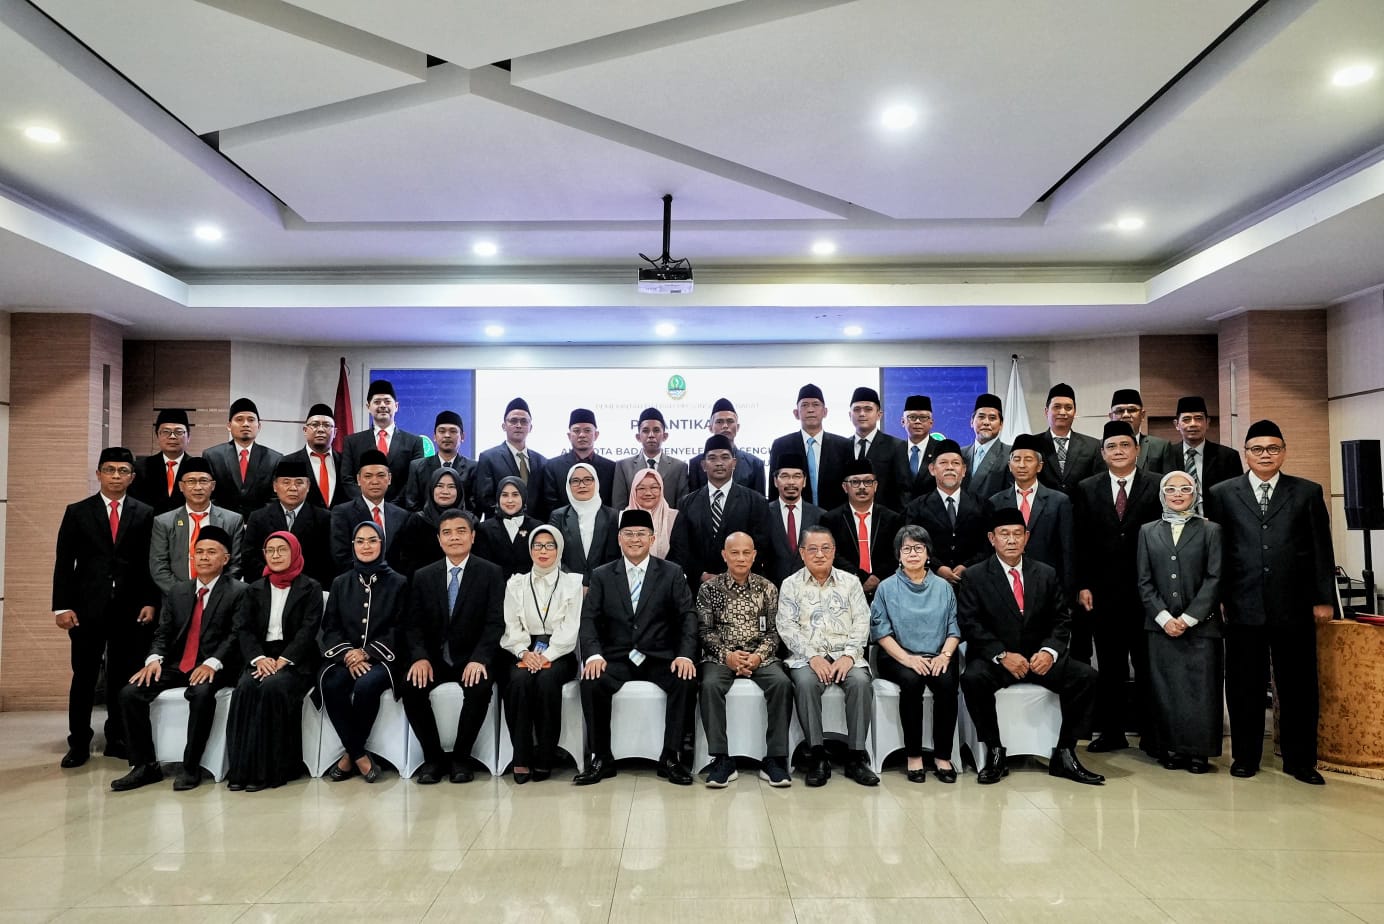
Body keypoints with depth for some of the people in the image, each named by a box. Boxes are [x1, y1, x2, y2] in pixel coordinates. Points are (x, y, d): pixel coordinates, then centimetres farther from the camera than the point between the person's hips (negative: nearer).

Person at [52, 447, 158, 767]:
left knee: (123, 677, 6)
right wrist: (62, 606, -4)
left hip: (131, 608, 0)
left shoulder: (145, 514, 6)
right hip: (88, 607, 0)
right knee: (84, 676, 5)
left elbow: (151, 563, 5)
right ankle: (79, 744, 15)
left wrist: (151, 602, -3)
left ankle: (117, 739, 18)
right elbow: (64, 563, 3)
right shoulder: (77, 512, 6)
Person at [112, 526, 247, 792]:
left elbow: (236, 635, -10)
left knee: (201, 693, -35)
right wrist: (154, 659, -9)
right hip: (176, 666, 6)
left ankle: (190, 767, -20)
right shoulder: (176, 592, 16)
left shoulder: (238, 592, -1)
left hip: (212, 669, -6)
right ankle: (146, 765, -3)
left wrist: (212, 663, -25)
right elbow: (163, 632, 12)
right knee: (130, 693, -14)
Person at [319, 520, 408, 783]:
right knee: (330, 686, -30)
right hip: (345, 656, 3)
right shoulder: (340, 583, 15)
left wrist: (367, 652, -13)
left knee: (366, 686, -34)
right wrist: (348, 654, -11)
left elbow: (399, 629, 1)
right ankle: (360, 756, -16)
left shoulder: (398, 582, 6)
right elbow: (330, 627, 9)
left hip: (381, 657, -3)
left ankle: (350, 754, -10)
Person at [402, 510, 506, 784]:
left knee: (480, 687, -31)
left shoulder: (491, 573, -1)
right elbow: (414, 624, 2)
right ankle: (432, 756, -5)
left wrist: (479, 659, -24)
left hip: (472, 658, -2)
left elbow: (495, 622, -9)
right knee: (411, 687, -25)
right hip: (433, 657, 3)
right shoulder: (423, 576, 8)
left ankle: (460, 757, -10)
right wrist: (420, 657, -17)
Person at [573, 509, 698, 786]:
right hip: (616, 658, 1)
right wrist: (594, 654, -19)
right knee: (591, 681, -29)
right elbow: (588, 619, 0)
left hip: (660, 659, 0)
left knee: (687, 680, -29)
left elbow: (688, 616, -2)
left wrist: (685, 655, -18)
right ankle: (601, 758, -10)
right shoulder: (601, 576, 8)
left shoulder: (671, 574, 5)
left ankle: (669, 758, -12)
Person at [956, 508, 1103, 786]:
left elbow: (1061, 620, 7)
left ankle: (1064, 755, -8)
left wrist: (1049, 651, -12)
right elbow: (970, 625, -8)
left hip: (1039, 658, 3)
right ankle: (995, 754, -16)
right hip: (994, 659, -3)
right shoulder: (975, 577, 0)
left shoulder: (1046, 574, 11)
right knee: (973, 678, -34)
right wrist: (1002, 655, -20)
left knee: (1086, 676, -20)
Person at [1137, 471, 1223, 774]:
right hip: (1161, 625, 2)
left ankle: (1199, 751, 9)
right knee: (1165, 688, 2)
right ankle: (1172, 749, 11)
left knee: (1201, 688, -1)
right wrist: (1164, 617, -7)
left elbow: (1215, 578, -3)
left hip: (1200, 624, -1)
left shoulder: (1210, 531, 4)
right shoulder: (1148, 532, 10)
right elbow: (1144, 581, 5)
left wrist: (1188, 618, -10)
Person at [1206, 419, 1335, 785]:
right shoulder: (1222, 494, 6)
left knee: (1298, 686, 8)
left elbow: (1322, 549, 6)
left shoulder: (1308, 492, 7)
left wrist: (1324, 599, 2)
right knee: (1244, 686, 7)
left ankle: (1300, 761, 21)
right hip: (1243, 606, 0)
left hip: (1294, 607, 1)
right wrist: (1216, 599, 1)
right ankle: (1245, 756, 19)